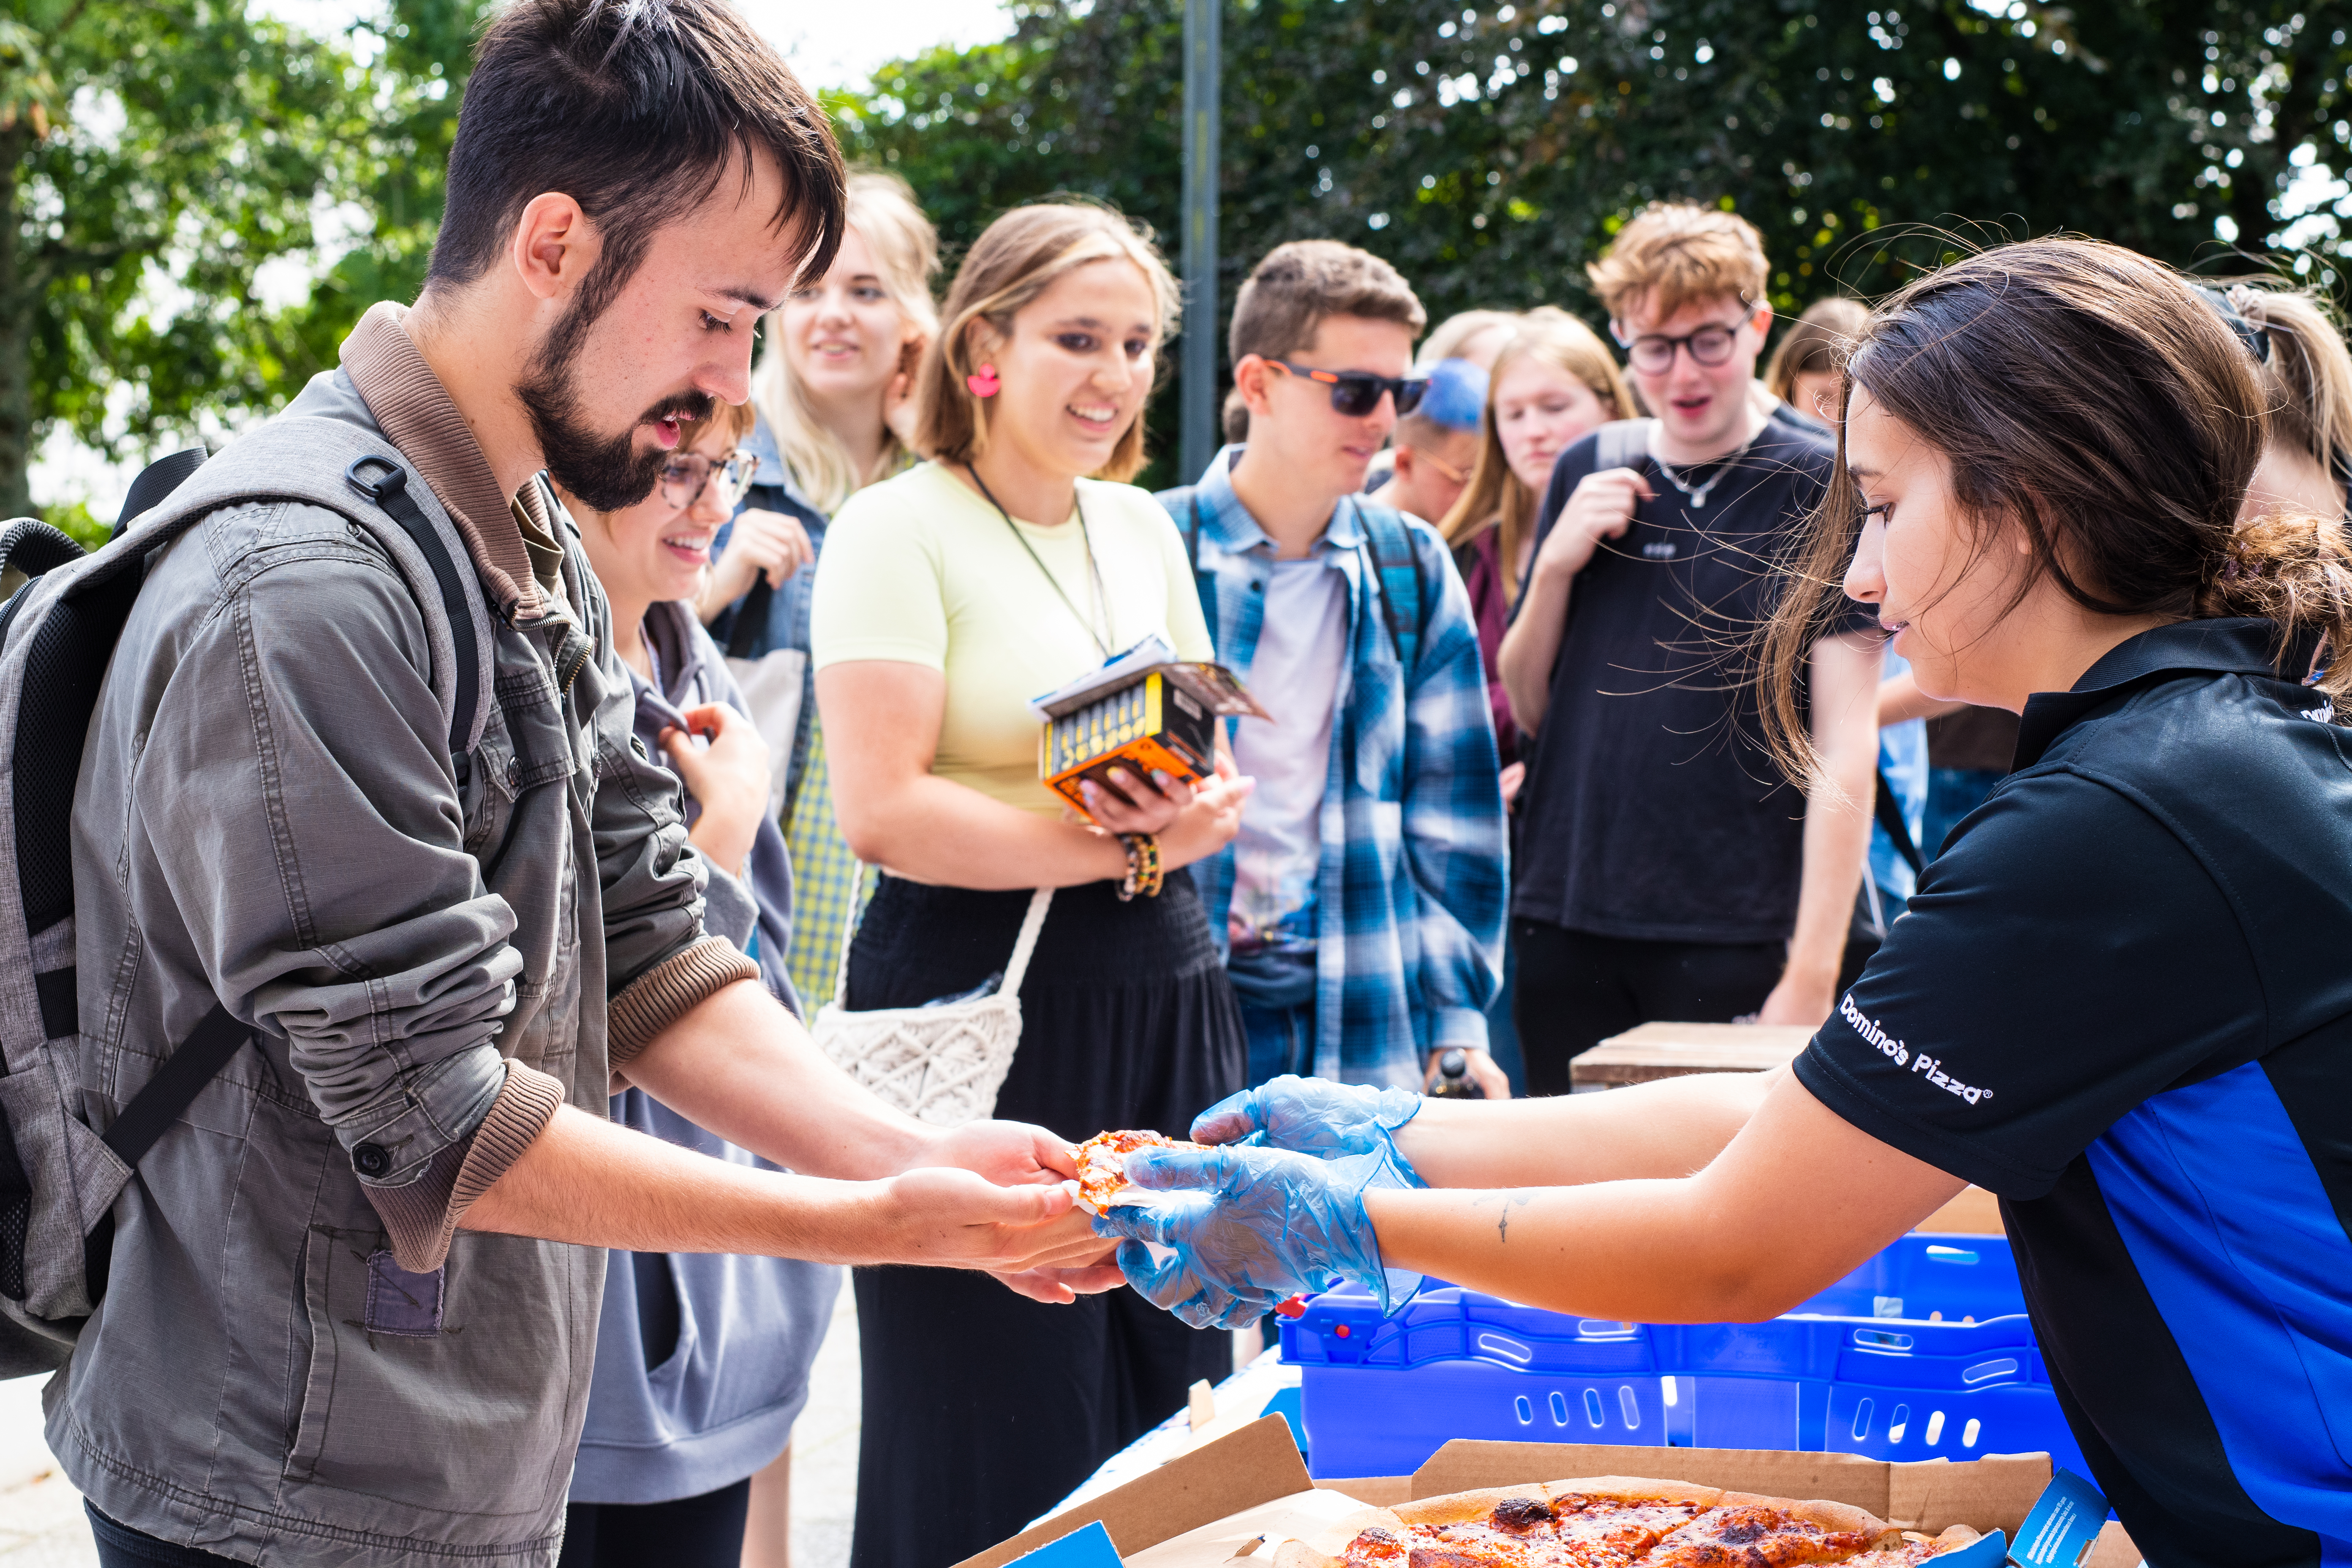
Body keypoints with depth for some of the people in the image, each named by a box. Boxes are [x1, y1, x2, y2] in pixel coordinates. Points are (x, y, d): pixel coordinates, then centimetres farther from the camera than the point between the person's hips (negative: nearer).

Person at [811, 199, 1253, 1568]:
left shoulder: (1143, 529, 15)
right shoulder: (898, 530, -6)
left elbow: (1215, 766, 17)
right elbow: (882, 812, -15)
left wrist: (1200, 811, -7)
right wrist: (1122, 842, -17)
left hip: (1163, 993, 7)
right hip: (980, 1000, -6)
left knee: (1169, 1398, 9)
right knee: (998, 1454, 0)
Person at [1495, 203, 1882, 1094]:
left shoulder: (1819, 486, -3)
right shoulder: (1589, 473, 10)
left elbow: (1845, 749, -9)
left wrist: (1812, 971, -16)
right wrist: (1556, 563, -3)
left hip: (1738, 938, -4)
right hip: (1566, 921, 4)